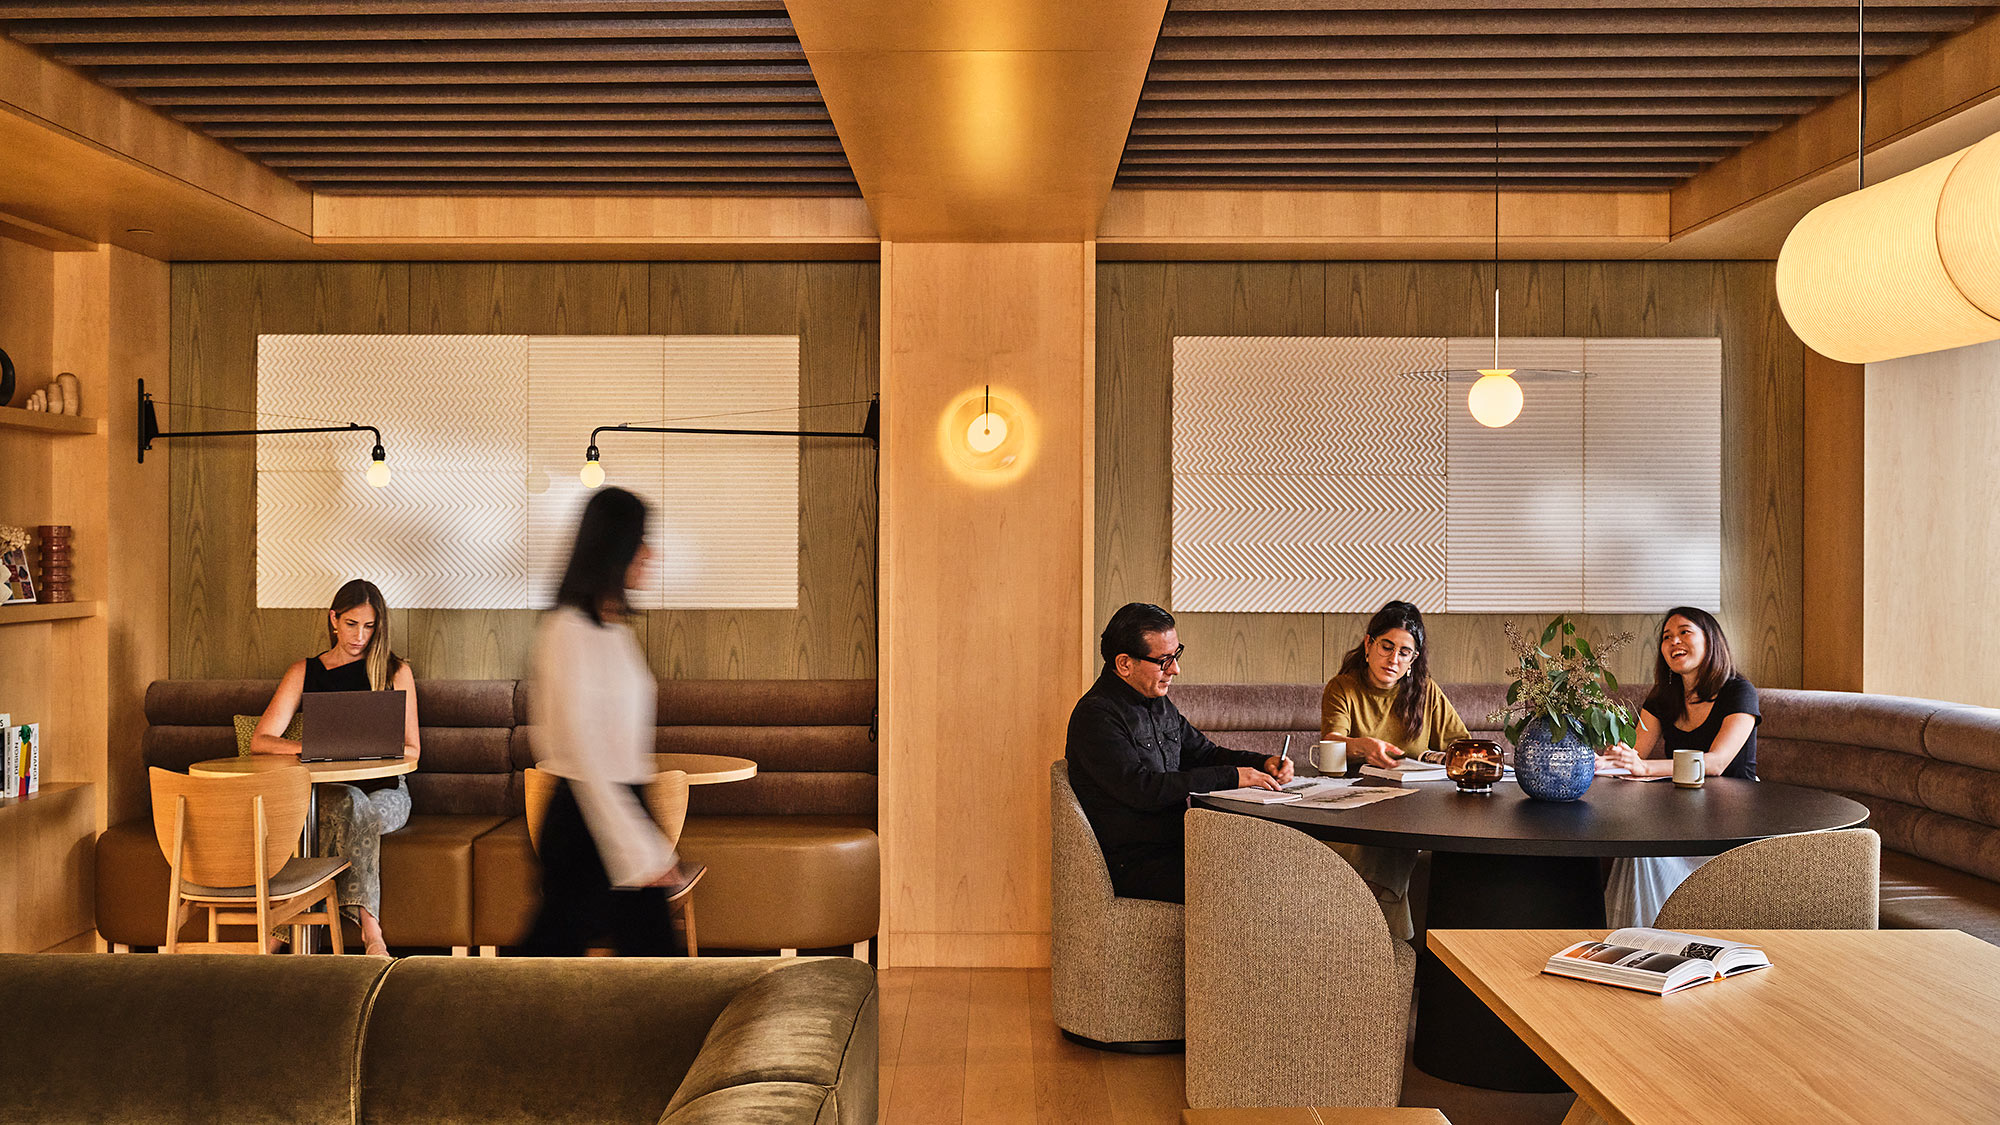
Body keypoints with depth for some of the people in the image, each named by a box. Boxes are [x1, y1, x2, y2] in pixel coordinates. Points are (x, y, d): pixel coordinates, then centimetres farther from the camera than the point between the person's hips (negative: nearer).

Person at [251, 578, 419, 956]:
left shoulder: (396, 671, 9)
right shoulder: (305, 672, 12)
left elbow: (411, 750, 7)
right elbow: (259, 741, 3)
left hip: (386, 789, 0)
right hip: (328, 788, 0)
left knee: (364, 815, -37)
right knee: (351, 804, -37)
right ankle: (369, 928, -41)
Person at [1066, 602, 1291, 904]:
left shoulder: (1159, 704, 16)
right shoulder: (1095, 715, -13)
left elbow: (1203, 753, 24)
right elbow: (1141, 788, -22)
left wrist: (1264, 764, 4)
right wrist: (1230, 777, -17)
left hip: (1178, 844, 9)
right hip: (1132, 864, -9)